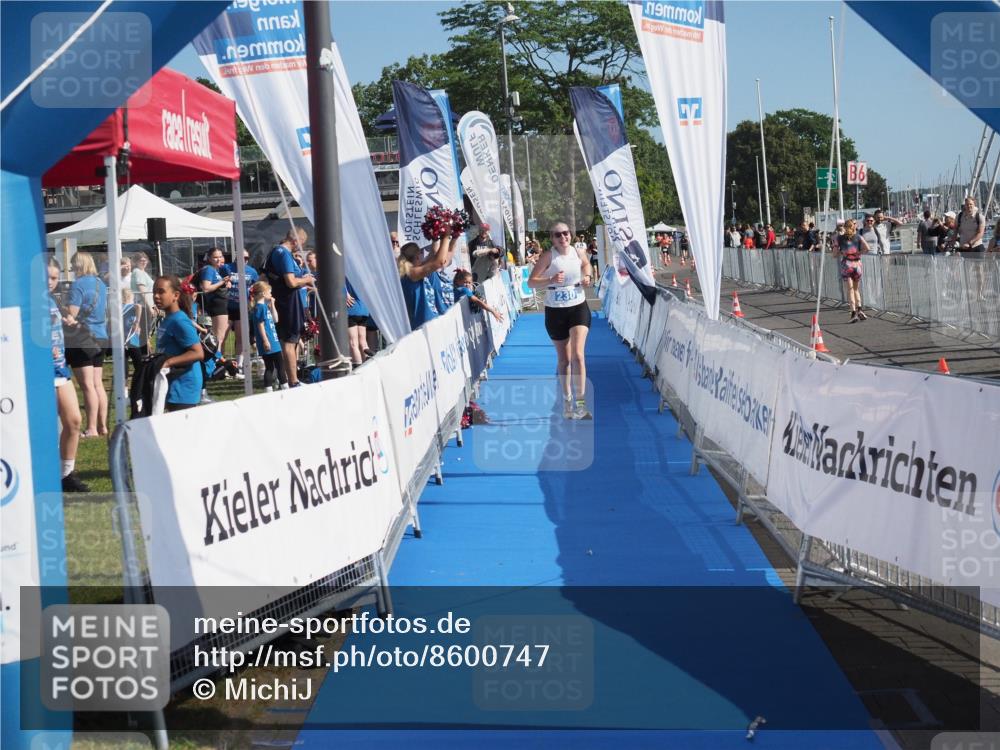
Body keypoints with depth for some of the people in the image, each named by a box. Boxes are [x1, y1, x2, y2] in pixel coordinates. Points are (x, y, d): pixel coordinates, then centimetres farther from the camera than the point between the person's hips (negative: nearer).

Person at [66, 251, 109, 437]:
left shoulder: (78, 285, -12)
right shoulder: (101, 284, 12)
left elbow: (71, 314, -16)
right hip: (100, 337, 8)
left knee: (87, 385, -7)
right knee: (98, 384, 11)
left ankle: (91, 429, -7)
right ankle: (102, 426, 12)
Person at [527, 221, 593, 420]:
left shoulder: (578, 253, -1)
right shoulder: (548, 256, -10)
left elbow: (586, 264, 24)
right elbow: (531, 282, -13)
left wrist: (587, 276, 3)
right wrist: (551, 280, -29)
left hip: (579, 308, 1)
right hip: (555, 312, -1)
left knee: (578, 355, -16)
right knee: (563, 360, 11)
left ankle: (580, 402, -13)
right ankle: (567, 401, 26)